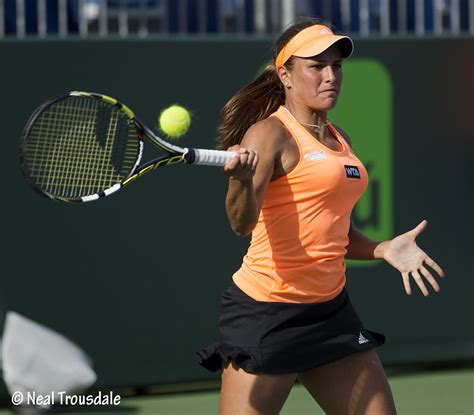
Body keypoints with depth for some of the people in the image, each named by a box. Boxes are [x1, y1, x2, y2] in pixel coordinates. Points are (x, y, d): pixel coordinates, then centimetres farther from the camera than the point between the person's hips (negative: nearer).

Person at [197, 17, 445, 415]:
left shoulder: (340, 139, 14)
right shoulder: (269, 133, -11)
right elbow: (242, 222, -26)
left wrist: (384, 249, 6)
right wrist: (242, 178, -46)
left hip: (331, 310, 8)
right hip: (267, 313, -8)